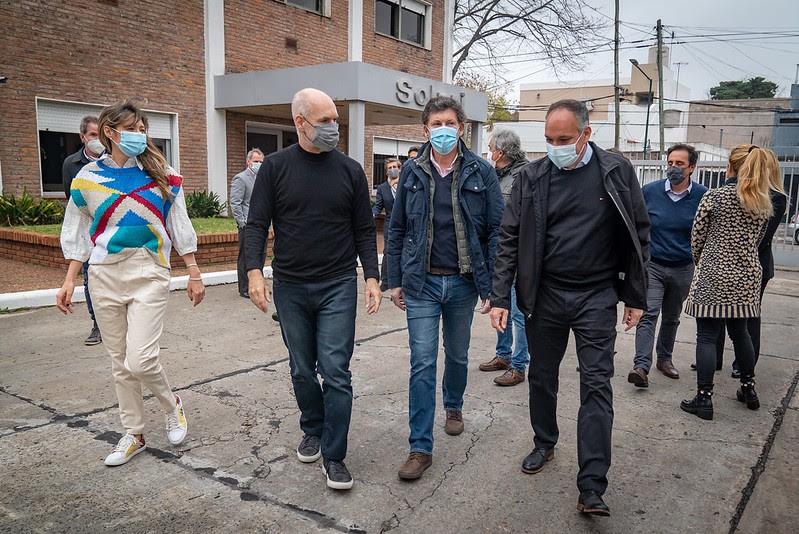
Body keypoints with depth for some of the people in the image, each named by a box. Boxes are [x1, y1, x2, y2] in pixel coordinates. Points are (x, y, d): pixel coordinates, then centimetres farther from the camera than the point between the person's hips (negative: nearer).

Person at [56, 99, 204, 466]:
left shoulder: (162, 175, 1)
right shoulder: (88, 177, 4)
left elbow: (180, 226, 5)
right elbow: (79, 234, 11)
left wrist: (194, 274, 4)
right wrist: (70, 281, 7)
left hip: (148, 274, -2)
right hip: (105, 277, 3)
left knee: (140, 360, -13)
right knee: (120, 364, 9)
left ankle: (172, 405, 18)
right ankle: (134, 435, 25)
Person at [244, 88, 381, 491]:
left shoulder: (349, 170, 2)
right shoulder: (275, 167, 1)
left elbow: (364, 230, 5)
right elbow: (257, 224, -1)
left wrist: (372, 278, -2)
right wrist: (254, 271, -14)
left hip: (338, 286, -1)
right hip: (290, 287, 1)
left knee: (336, 371, -4)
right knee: (302, 371, 14)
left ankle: (333, 455, 9)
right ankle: (312, 431, 37)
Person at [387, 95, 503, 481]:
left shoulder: (480, 172, -2)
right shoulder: (411, 172, 2)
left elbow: (496, 231, -3)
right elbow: (396, 230, 6)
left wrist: (493, 287, -7)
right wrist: (395, 281, 4)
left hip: (463, 282, 0)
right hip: (421, 282, 0)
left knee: (458, 356, 18)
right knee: (422, 363, -3)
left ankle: (454, 406, 46)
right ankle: (421, 448, 6)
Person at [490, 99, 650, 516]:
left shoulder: (616, 172, -3)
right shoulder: (532, 177, -2)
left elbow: (638, 234, 3)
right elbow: (509, 239, 0)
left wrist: (635, 297, 2)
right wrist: (500, 298, -6)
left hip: (597, 297, -1)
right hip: (544, 295, 2)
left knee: (596, 385, -2)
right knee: (542, 376, 15)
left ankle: (592, 488, 4)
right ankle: (545, 444, 38)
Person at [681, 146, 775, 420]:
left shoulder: (715, 197, -9)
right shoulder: (764, 203, 7)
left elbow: (697, 236, -3)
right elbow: (758, 239, 14)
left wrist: (700, 262, 15)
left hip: (714, 276, -5)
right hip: (747, 277, 6)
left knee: (706, 336, -1)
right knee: (740, 332, 20)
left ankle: (704, 399, 2)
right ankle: (749, 390, 32)